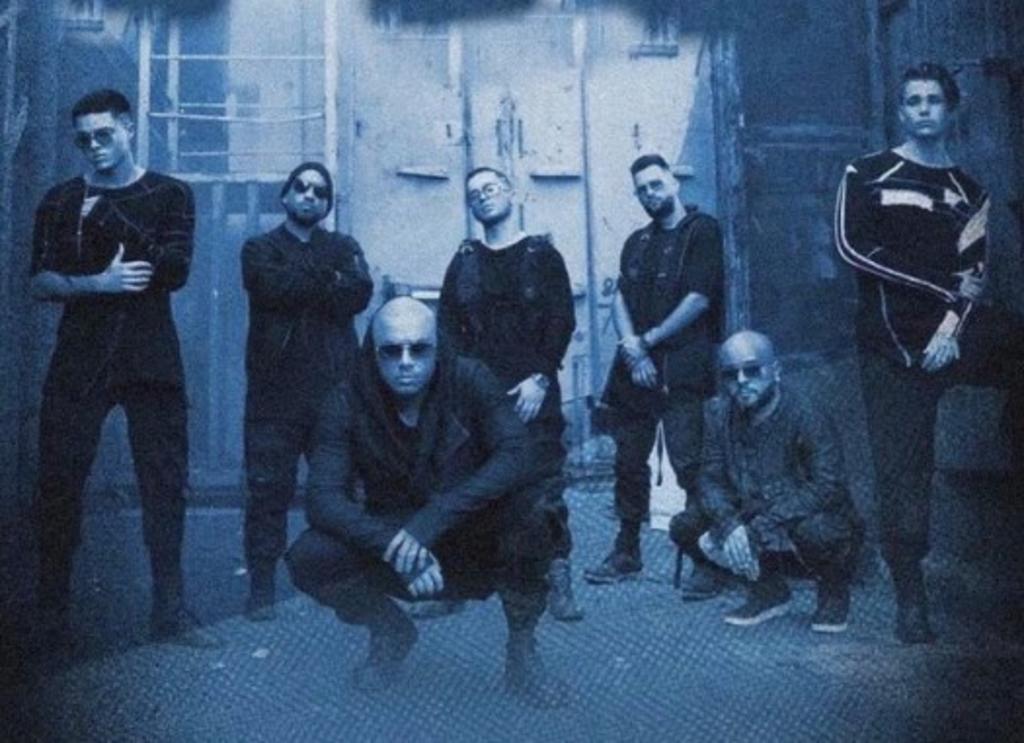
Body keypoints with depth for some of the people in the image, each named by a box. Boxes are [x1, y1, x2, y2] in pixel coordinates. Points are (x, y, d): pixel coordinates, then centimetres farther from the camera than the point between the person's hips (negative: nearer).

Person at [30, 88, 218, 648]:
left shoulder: (169, 195, 7)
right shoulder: (60, 201, 11)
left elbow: (174, 270, -8)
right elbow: (40, 283, 3)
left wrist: (105, 215, -11)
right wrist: (98, 282, -15)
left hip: (152, 361, -1)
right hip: (78, 359, 1)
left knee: (164, 482, -1)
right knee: (59, 482, -1)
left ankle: (169, 611, 6)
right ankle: (53, 614, 8)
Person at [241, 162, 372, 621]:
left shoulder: (344, 248, 18)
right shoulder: (260, 249, 13)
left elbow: (358, 294, -3)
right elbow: (274, 286, -9)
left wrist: (302, 285, -6)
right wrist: (330, 281, -3)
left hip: (334, 386, 1)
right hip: (275, 386, -1)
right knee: (268, 487, -2)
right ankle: (262, 585, 5)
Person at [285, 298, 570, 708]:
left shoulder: (469, 381, -15)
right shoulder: (348, 404, -12)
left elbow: (516, 455, -27)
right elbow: (322, 497, -19)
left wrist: (432, 519, -36)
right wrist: (393, 546, -36)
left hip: (479, 545, -1)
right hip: (396, 550, 1)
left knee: (531, 500, -32)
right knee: (308, 559, -24)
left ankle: (521, 652, -8)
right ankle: (391, 632, 9)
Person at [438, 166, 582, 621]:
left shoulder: (542, 254, 8)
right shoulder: (464, 262, 14)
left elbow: (562, 321, 1)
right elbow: (447, 326, 9)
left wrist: (540, 379, -8)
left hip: (533, 392, -2)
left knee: (544, 486, -5)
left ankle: (558, 581, 1)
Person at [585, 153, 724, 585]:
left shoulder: (702, 231, 0)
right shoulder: (637, 242, 20)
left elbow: (700, 298, -10)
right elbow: (620, 298, 9)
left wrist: (648, 341, -8)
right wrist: (632, 349, -8)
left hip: (681, 371, -6)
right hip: (635, 370, 6)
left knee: (689, 464, -10)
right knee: (628, 462, 9)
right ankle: (626, 553, 19)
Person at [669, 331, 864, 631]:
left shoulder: (807, 418, -22)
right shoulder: (719, 414, -5)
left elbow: (827, 486, -30)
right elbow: (710, 478, -8)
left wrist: (762, 526, -36)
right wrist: (730, 525, -29)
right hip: (750, 522, 5)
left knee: (814, 531, -40)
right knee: (684, 526, -13)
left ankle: (834, 593, -1)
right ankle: (768, 590, 7)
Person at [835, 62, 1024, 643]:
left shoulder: (970, 192, 13)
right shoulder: (868, 175, 5)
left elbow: (975, 274, 4)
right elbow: (852, 248, -9)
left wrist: (952, 325, -17)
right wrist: (946, 288, -11)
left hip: (952, 332, 2)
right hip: (893, 342, -2)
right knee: (903, 470, -1)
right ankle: (911, 599, 12)